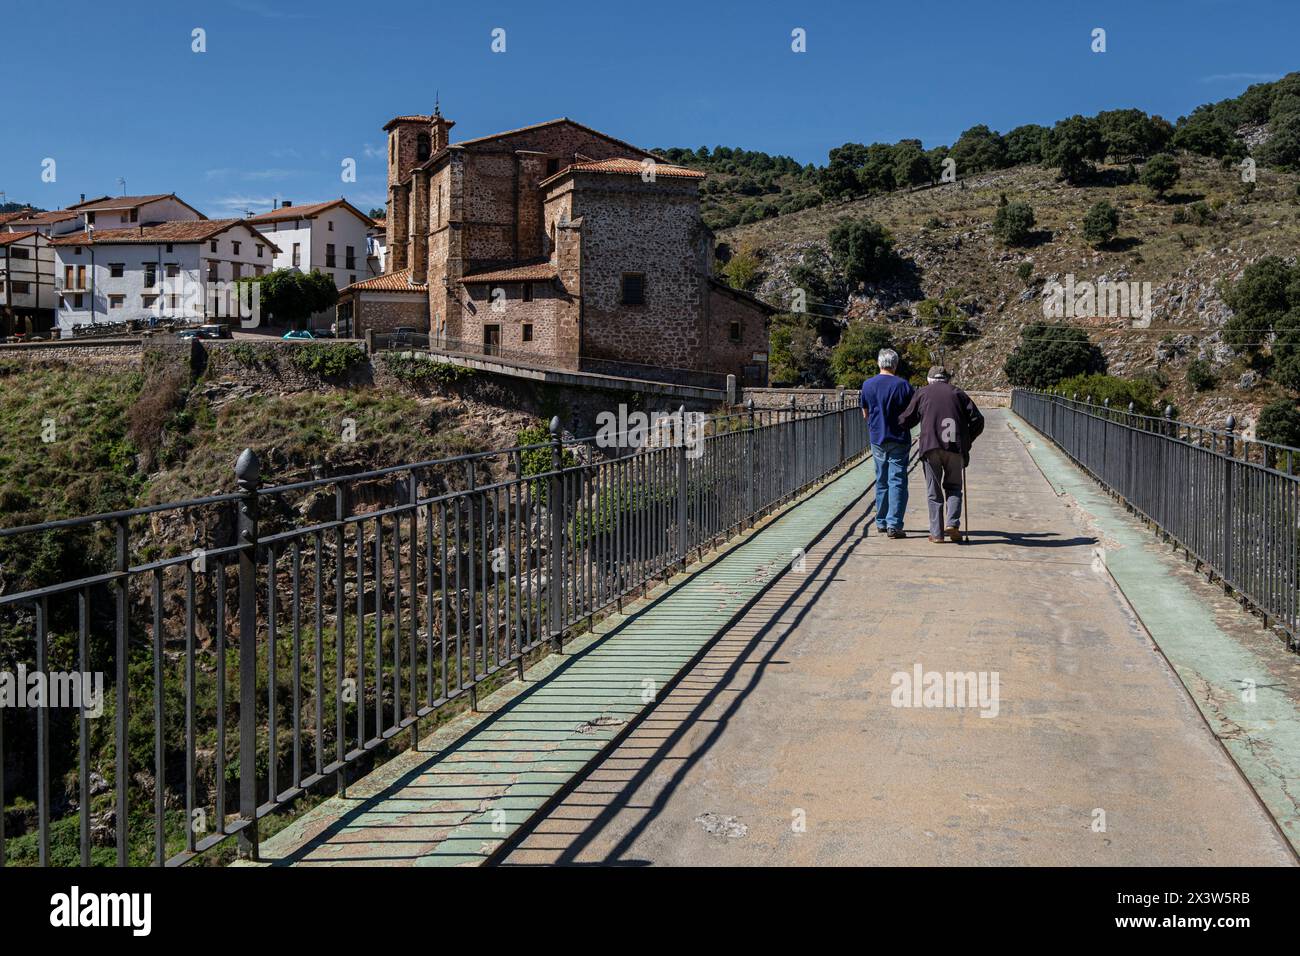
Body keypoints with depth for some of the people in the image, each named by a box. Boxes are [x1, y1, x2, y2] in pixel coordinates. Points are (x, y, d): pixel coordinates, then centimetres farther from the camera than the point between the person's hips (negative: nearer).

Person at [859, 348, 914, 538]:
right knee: (897, 482, -3)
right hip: (899, 439, -3)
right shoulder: (903, 385, -9)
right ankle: (894, 524, -10)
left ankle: (881, 522, 20)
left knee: (881, 482, 15)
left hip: (877, 439, 3)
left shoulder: (868, 385, 1)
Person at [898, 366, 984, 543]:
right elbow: (977, 420, 9)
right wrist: (967, 441, 19)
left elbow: (905, 420, 8)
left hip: (930, 447, -1)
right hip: (955, 448, 1)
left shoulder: (922, 393, 12)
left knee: (934, 491, 6)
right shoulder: (957, 393, 16)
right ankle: (953, 523, -3)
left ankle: (936, 532, 4)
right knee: (953, 486, 15)